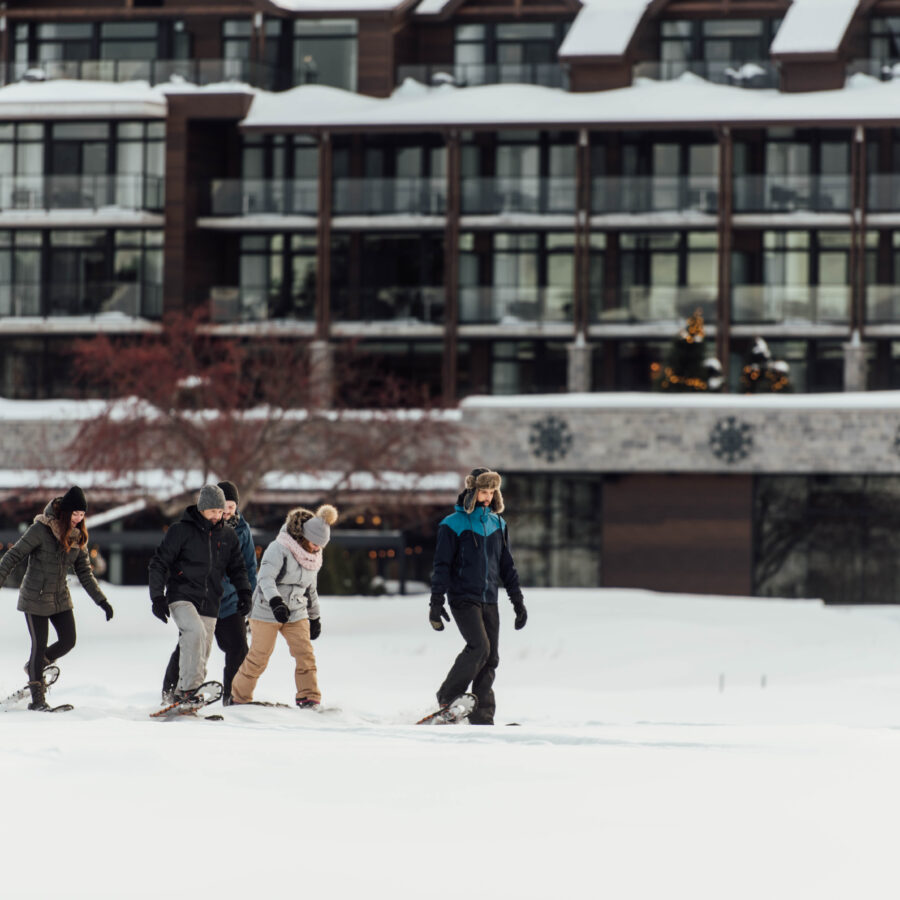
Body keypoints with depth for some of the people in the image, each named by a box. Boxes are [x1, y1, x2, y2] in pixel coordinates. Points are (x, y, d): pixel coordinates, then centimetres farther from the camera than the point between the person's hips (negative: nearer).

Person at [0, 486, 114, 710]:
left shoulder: (78, 536, 2)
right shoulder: (41, 529, -16)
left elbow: (85, 572, 8)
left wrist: (101, 600, 4)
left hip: (60, 598, 6)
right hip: (35, 598, -6)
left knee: (68, 641, 0)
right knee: (40, 646, -2)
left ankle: (35, 666, 28)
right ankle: (37, 698, 11)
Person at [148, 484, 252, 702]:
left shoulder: (228, 535, 11)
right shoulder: (181, 530, -3)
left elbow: (237, 567, 21)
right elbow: (159, 563, -1)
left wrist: (244, 592, 4)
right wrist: (157, 597, -7)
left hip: (209, 603, 5)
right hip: (182, 596, -5)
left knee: (202, 651, 3)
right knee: (195, 631, -31)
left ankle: (181, 695, 13)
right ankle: (190, 685, -32)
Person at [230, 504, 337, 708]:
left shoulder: (313, 557, 9)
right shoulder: (279, 549, -15)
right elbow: (266, 578, -28)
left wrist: (315, 616, 24)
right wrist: (275, 602, -43)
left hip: (296, 614, 6)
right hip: (267, 612, -6)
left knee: (305, 654, -10)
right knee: (258, 658, -1)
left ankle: (309, 698, -6)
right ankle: (238, 697, 15)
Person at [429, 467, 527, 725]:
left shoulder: (497, 524, 14)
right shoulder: (453, 525, -4)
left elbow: (506, 566, 20)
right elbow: (442, 566, -4)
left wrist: (518, 601, 17)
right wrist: (436, 602, -11)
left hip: (489, 601, 6)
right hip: (463, 599, -6)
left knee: (490, 658, 0)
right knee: (479, 647, -21)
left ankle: (482, 716, 2)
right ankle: (449, 698, -8)